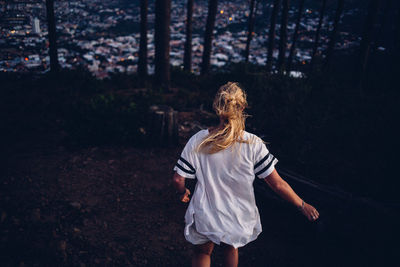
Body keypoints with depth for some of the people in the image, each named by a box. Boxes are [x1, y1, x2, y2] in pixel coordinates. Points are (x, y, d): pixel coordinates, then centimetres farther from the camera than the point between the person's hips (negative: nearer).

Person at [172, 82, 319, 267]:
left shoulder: (198, 141, -18)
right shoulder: (253, 144, -20)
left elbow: (178, 179, -13)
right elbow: (277, 184, -15)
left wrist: (182, 193, 11)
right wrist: (303, 206, 1)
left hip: (205, 217, 0)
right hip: (239, 219, 1)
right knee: (230, 248, 32)